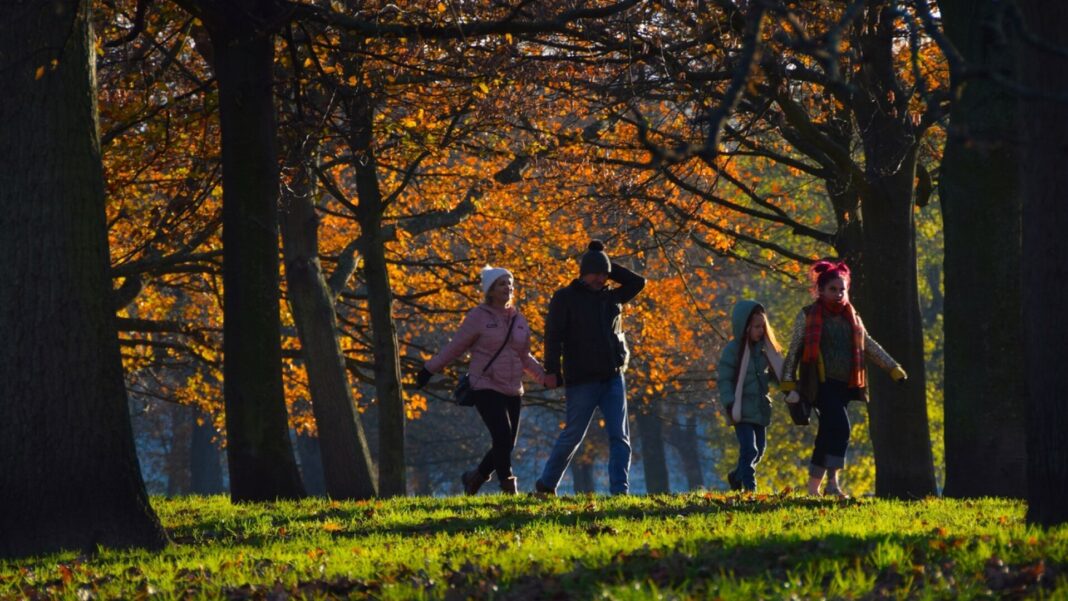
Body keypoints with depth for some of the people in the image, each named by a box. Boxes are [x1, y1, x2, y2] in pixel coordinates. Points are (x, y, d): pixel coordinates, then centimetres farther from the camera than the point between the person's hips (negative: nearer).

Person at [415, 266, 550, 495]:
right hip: (486, 388, -6)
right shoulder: (479, 317, -6)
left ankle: (475, 477, 28)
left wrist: (544, 376, 5)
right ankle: (509, 489, -12)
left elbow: (525, 357, 19)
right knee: (503, 436, -21)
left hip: (513, 391, 6)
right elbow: (455, 347, -1)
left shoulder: (518, 319, 11)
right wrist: (428, 370, -2)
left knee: (506, 445, 5)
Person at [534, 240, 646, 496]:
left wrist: (609, 267, 11)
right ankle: (546, 484, 18)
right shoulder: (565, 298, 0)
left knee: (620, 436, -6)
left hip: (613, 377, 5)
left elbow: (638, 282, 21)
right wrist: (552, 370, -17)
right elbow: (553, 335, -7)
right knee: (572, 435, 2)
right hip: (582, 379, -5)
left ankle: (619, 489, -10)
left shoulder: (611, 297, 15)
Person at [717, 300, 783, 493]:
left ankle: (737, 477, 35)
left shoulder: (764, 348, 7)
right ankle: (749, 488, -8)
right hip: (743, 409, -7)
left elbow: (776, 372, 14)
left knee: (759, 448, 13)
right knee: (749, 448, -14)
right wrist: (729, 404, -20)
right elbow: (724, 379, -12)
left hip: (761, 408, 7)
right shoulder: (733, 350, -10)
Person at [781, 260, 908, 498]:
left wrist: (894, 369, 15)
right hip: (821, 385, -6)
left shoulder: (852, 318, 16)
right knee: (840, 427, -22)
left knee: (828, 435, 7)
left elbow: (870, 347, 21)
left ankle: (813, 487, 14)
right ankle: (833, 482, -24)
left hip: (845, 386, 6)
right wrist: (790, 385, -5)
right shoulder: (808, 317, 2)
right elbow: (794, 352, 1)